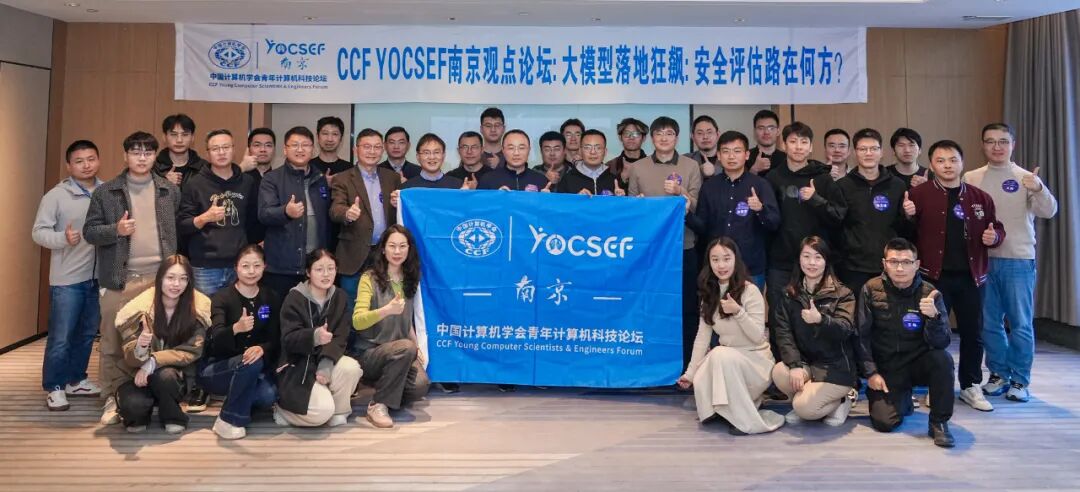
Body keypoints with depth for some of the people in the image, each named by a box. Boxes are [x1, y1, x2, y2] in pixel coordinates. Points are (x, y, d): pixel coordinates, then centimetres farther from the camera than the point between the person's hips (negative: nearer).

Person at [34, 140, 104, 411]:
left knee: (88, 333, 15)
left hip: (99, 277, 4)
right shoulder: (56, 196, -7)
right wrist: (63, 238, -26)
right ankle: (54, 387, 14)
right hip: (67, 279, -4)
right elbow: (39, 232, -9)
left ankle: (76, 380, 30)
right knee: (60, 337, 1)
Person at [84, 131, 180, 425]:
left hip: (160, 276, 1)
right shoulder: (105, 192, 4)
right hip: (120, 279, -1)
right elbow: (89, 231, 3)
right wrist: (115, 230, -16)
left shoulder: (170, 191, 9)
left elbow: (179, 227, 12)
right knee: (113, 341, 2)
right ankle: (113, 398, 13)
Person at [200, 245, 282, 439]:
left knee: (268, 395, -26)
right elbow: (216, 339, -27)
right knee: (251, 362, -34)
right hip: (216, 369, -3)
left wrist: (262, 349, -29)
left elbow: (275, 339, -5)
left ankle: (241, 401, 9)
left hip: (255, 371, 4)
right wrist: (236, 328, -49)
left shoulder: (272, 298, 1)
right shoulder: (221, 298, -11)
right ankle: (229, 420, -17)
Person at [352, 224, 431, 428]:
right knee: (406, 347, -35)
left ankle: (392, 394, 8)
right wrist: (387, 310, -32)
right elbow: (357, 322, -16)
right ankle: (378, 405, -20)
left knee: (420, 386, -26)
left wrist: (417, 349, 9)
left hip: (400, 354, 4)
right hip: (371, 354, -4)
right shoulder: (370, 278, -6)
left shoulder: (409, 281, 10)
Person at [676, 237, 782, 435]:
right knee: (701, 383, -26)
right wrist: (690, 373, -2)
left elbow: (758, 336, -18)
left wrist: (738, 312, -33)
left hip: (755, 358, -5)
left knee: (721, 355, -34)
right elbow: (702, 336, 3)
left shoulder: (750, 291, -14)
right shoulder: (709, 294, 4)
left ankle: (750, 422, -24)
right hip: (725, 359, 5)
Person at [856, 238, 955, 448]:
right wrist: (870, 373, -9)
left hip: (918, 363, 0)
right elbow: (861, 335, -3)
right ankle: (903, 399, 20)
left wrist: (934, 316, -35)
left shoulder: (929, 294, -9)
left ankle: (939, 422, -11)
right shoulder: (871, 290, -8)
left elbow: (941, 342, -16)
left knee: (942, 359, -33)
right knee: (884, 422, -18)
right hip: (886, 367, 0)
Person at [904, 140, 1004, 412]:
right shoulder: (919, 193, -3)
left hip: (971, 276, 3)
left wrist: (995, 236, -5)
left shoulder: (980, 197, 7)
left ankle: (970, 386, 26)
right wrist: (908, 217, -23)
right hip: (934, 276, -3)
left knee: (973, 333, 11)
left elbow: (997, 228, 17)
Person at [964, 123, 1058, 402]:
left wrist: (1038, 189, -29)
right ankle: (999, 374, 22)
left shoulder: (1026, 178, 0)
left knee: (1020, 324, 2)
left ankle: (1020, 379, 13)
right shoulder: (971, 179, 5)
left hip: (1019, 260, -2)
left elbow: (1049, 212, -12)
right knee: (989, 322, 9)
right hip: (983, 260, 2)